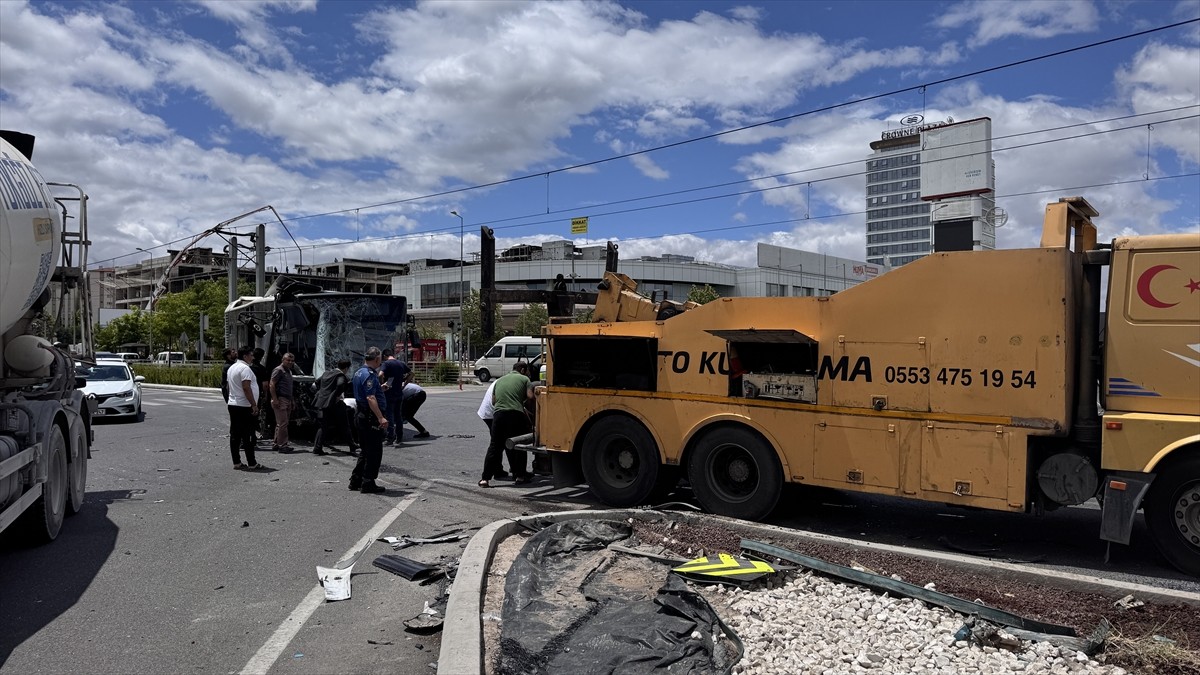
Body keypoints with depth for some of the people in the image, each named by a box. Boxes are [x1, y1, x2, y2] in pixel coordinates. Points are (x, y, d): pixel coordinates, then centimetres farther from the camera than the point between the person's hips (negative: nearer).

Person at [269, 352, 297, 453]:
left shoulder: (289, 371, 21)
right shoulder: (278, 370, -8)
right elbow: (272, 385, -15)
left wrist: (292, 400, 21)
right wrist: (275, 399, -21)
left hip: (287, 400, 9)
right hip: (280, 399, -9)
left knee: (281, 424, 12)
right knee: (282, 423, -10)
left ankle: (276, 444, 18)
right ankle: (282, 445, -8)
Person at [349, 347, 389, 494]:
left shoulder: (359, 372, 13)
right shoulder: (369, 375, -18)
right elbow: (370, 398, -27)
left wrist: (379, 387, 39)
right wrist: (381, 418, -32)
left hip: (360, 414, 10)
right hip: (370, 417, -10)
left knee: (366, 450, 18)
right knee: (374, 451, -2)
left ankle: (355, 481, 22)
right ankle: (368, 484, 2)